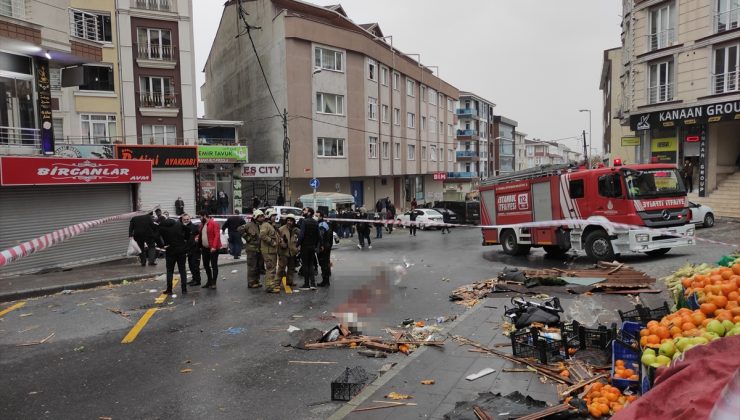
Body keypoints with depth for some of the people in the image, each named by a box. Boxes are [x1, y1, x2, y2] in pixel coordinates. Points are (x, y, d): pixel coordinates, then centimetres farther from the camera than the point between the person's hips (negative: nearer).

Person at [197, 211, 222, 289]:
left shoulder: (213, 223, -12)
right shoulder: (202, 224, 13)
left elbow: (217, 235, -18)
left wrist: (214, 246, -24)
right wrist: (198, 238, -1)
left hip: (212, 249, -9)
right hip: (204, 248, 9)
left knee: (214, 265, -2)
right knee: (206, 265, 15)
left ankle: (213, 283, 1)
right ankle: (209, 281, 27)